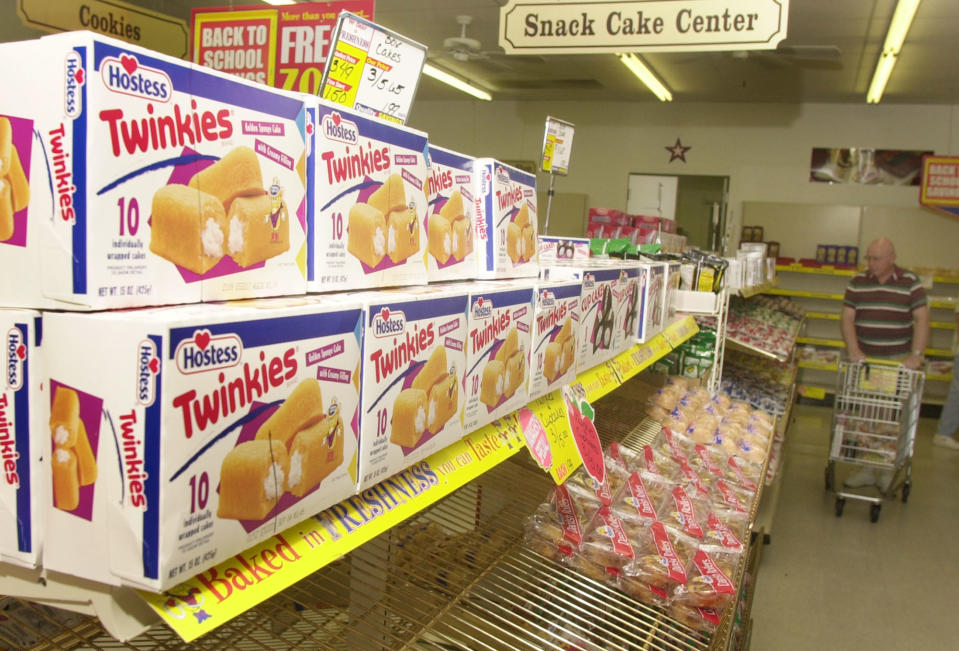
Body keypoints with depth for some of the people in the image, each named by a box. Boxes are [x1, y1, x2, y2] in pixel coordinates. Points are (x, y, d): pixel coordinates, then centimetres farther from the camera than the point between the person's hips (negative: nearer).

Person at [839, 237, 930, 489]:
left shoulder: (911, 282, 0)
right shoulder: (857, 282, 5)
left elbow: (921, 319, -6)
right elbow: (847, 318, 0)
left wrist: (917, 355, -16)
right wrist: (854, 350, -14)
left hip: (899, 360, -2)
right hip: (864, 359, 2)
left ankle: (889, 471, 11)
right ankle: (867, 469, 11)